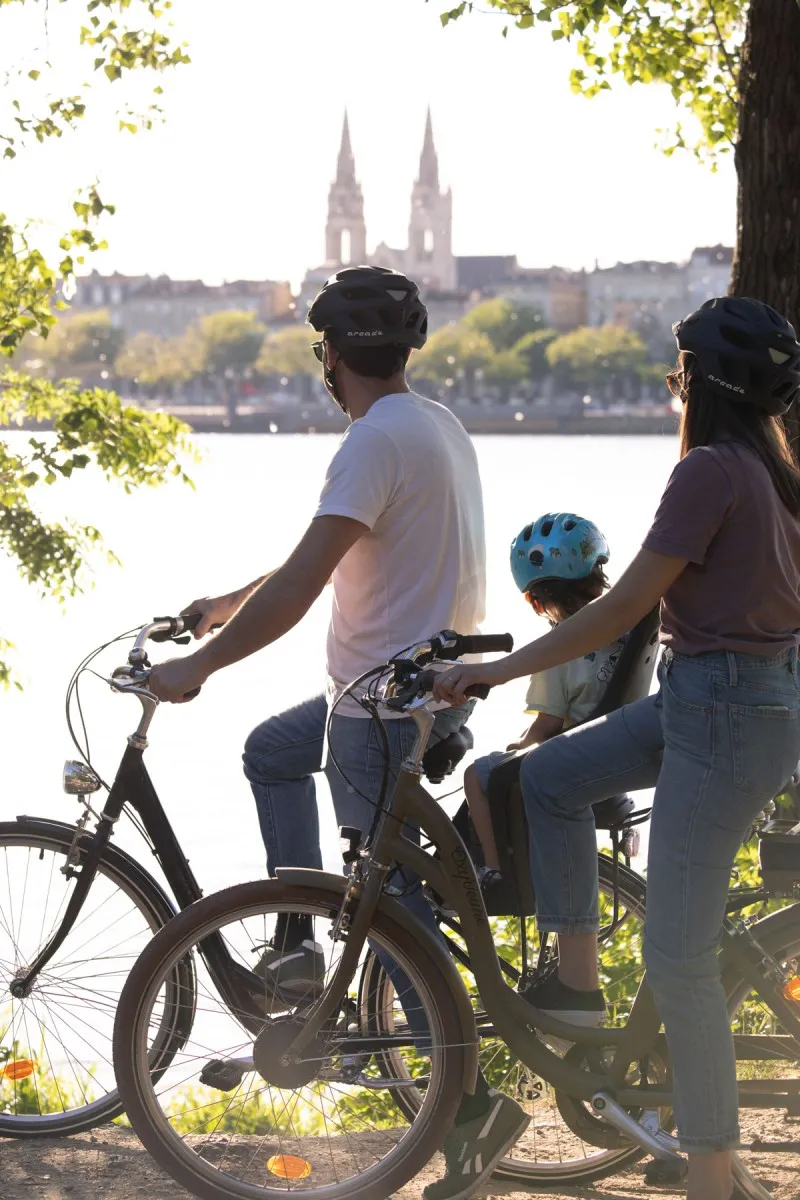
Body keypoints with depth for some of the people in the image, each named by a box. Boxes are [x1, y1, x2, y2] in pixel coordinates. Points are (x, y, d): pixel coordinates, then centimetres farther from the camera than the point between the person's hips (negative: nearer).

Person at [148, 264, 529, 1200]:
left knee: (395, 904, -4)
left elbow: (302, 583, -26)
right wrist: (228, 604, 22)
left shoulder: (376, 440, -20)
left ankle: (472, 1098, -5)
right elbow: (320, 562, 20)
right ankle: (295, 943, 23)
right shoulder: (436, 425, 11)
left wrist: (199, 664, -19)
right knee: (270, 752, 27)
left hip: (386, 709, -10)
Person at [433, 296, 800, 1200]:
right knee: (549, 777, 16)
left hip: (722, 715, -10)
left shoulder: (710, 471, -18)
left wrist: (495, 671, -14)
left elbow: (624, 607, -19)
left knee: (678, 957, -3)